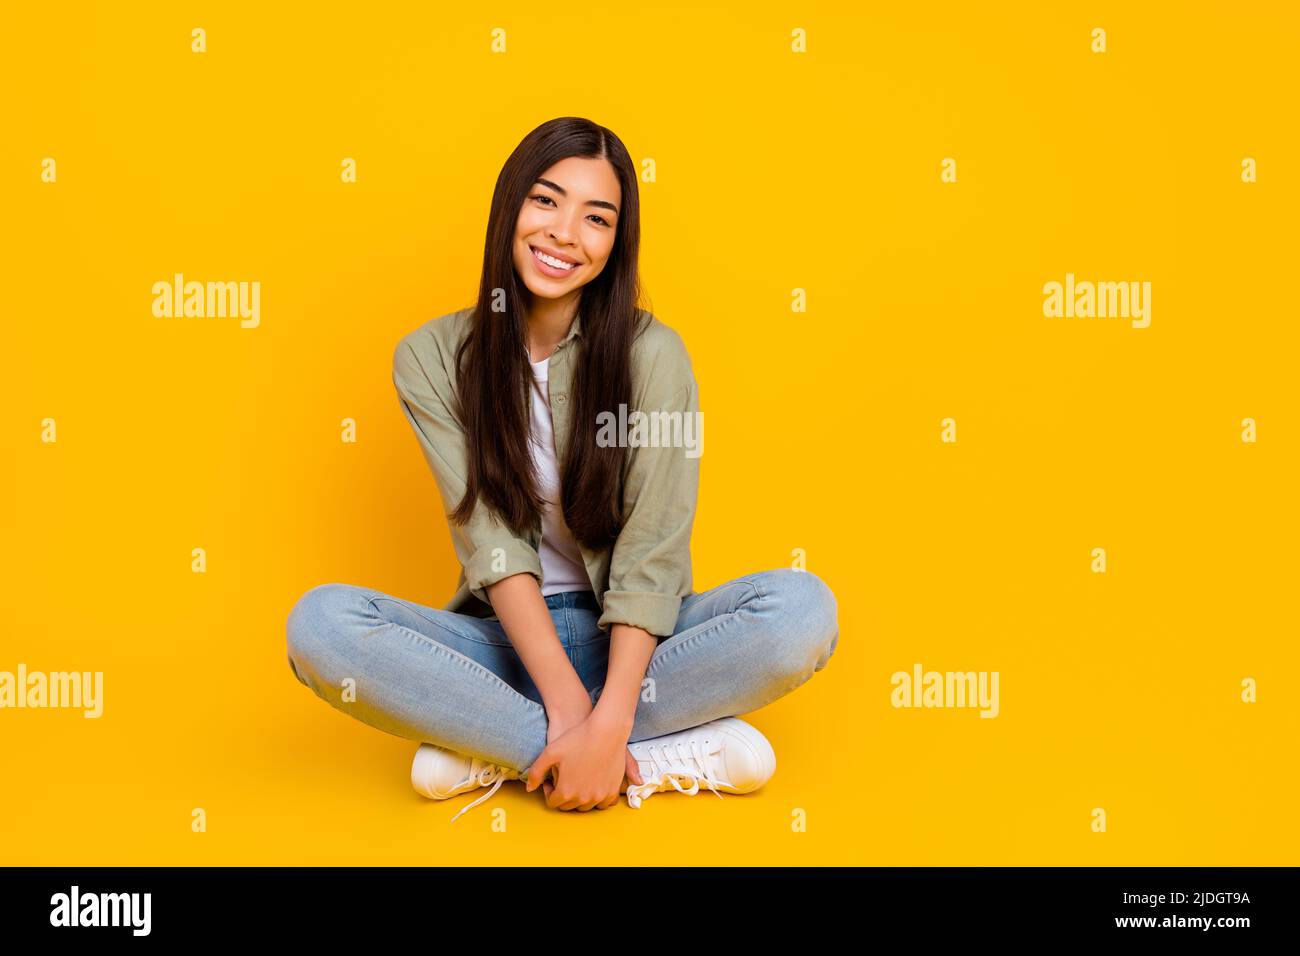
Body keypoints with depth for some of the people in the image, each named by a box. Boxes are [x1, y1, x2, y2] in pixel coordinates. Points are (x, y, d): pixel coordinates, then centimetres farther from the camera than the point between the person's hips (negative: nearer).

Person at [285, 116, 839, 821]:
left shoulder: (651, 353, -8)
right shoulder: (432, 358, -4)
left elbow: (652, 551, -14)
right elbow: (489, 539, -12)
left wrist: (608, 723, -27)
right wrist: (566, 701, -24)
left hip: (627, 638, -1)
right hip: (505, 639, 1)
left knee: (803, 607, -27)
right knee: (320, 622, -27)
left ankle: (492, 747, -21)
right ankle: (669, 752, -25)